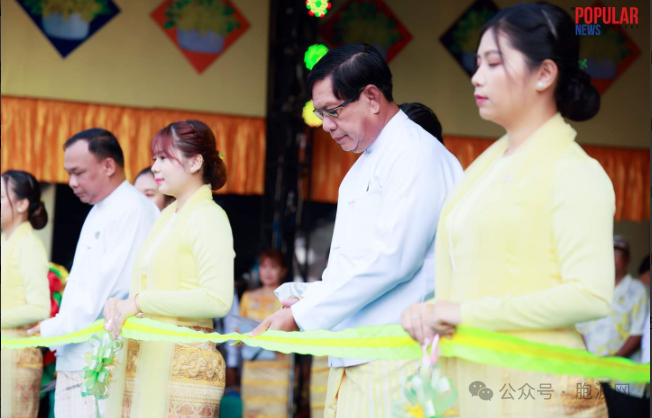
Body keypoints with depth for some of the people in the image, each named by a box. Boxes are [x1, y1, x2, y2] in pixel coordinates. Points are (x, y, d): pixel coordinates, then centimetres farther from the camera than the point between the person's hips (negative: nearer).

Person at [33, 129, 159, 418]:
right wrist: (57, 329, 9)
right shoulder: (98, 212, 19)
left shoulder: (132, 210, -12)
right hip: (75, 360, 9)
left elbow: (109, 288, -18)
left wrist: (54, 329, -12)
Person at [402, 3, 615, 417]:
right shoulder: (486, 165, 14)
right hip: (468, 383, 7)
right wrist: (431, 311, -2)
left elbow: (592, 296, -19)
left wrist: (468, 313, -17)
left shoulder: (573, 171, -9)